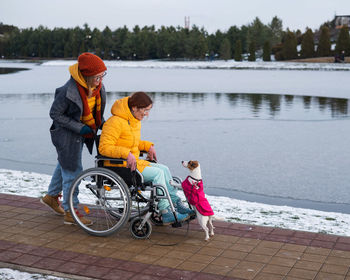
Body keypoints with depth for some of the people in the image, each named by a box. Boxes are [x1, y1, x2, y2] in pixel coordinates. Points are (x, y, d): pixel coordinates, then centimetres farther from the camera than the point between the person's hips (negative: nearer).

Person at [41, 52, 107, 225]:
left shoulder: (97, 85, -8)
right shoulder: (69, 91, -31)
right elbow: (55, 114, -20)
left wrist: (100, 122, -1)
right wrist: (79, 128, -24)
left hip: (83, 132, 8)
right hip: (68, 134, -8)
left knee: (66, 164, 24)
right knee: (72, 170, -1)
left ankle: (52, 196, 47)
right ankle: (70, 213, 14)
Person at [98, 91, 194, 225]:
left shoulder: (135, 121, 11)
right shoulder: (116, 122, -19)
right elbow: (104, 148, -23)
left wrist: (148, 146, 9)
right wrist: (126, 154, -32)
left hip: (134, 161, 9)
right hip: (119, 166, -9)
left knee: (164, 169, -3)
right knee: (157, 173, -20)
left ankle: (176, 204, 1)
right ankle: (166, 213, -16)